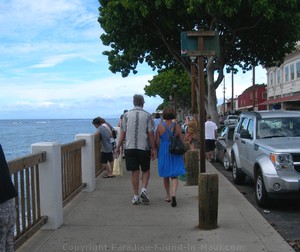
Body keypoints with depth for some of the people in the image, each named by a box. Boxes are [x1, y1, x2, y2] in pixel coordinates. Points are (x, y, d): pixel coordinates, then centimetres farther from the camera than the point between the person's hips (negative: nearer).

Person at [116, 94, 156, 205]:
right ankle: (144, 189, -3)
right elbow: (151, 133, -5)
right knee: (146, 170, 15)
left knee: (134, 172, 7)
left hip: (130, 147, 1)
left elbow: (123, 133, 1)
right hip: (144, 147, -1)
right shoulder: (147, 115, -2)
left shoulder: (126, 115, 2)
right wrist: (153, 149, 0)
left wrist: (118, 147, 9)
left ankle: (136, 196, 11)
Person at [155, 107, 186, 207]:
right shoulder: (177, 126, -5)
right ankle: (173, 194, -19)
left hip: (163, 153, 0)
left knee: (166, 176, 16)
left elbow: (157, 142, -3)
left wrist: (159, 151, 13)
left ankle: (168, 196, 26)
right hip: (175, 153, 0)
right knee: (174, 176, 3)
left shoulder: (160, 126, -6)